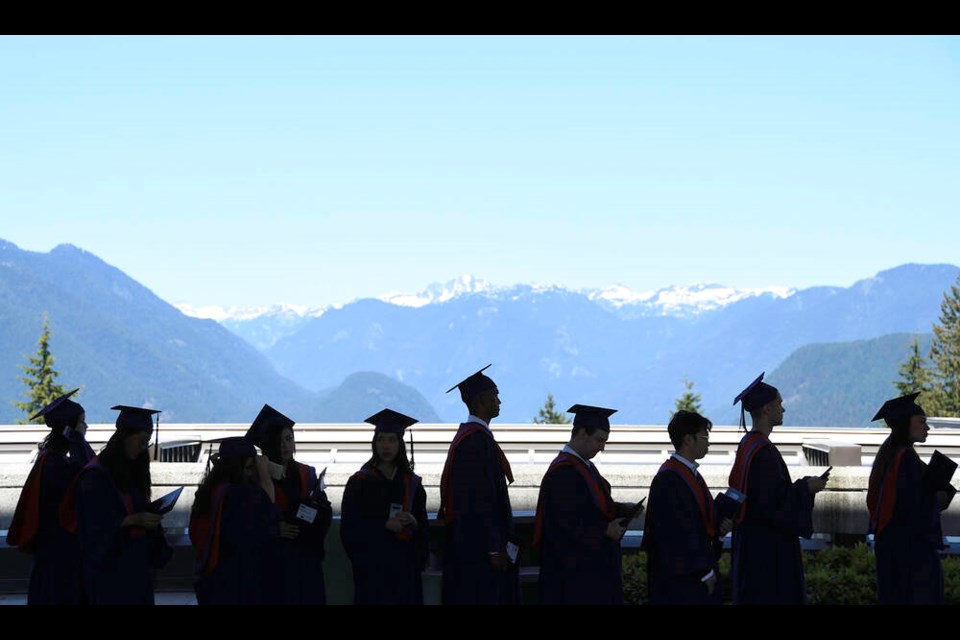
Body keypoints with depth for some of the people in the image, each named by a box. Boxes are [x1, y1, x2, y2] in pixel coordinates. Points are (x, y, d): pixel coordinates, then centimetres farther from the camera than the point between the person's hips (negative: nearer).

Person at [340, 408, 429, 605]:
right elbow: (350, 527, -5)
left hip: (405, 566, 3)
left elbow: (423, 529, 12)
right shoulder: (360, 482, 0)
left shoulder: (411, 483, 10)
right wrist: (385, 524, -16)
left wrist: (414, 523, -10)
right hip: (373, 565, -3)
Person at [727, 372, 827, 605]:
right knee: (770, 595, -6)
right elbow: (771, 500, -24)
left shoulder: (747, 445, 11)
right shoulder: (763, 452, -21)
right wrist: (805, 487, -12)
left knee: (751, 595, 14)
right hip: (766, 544, -10)